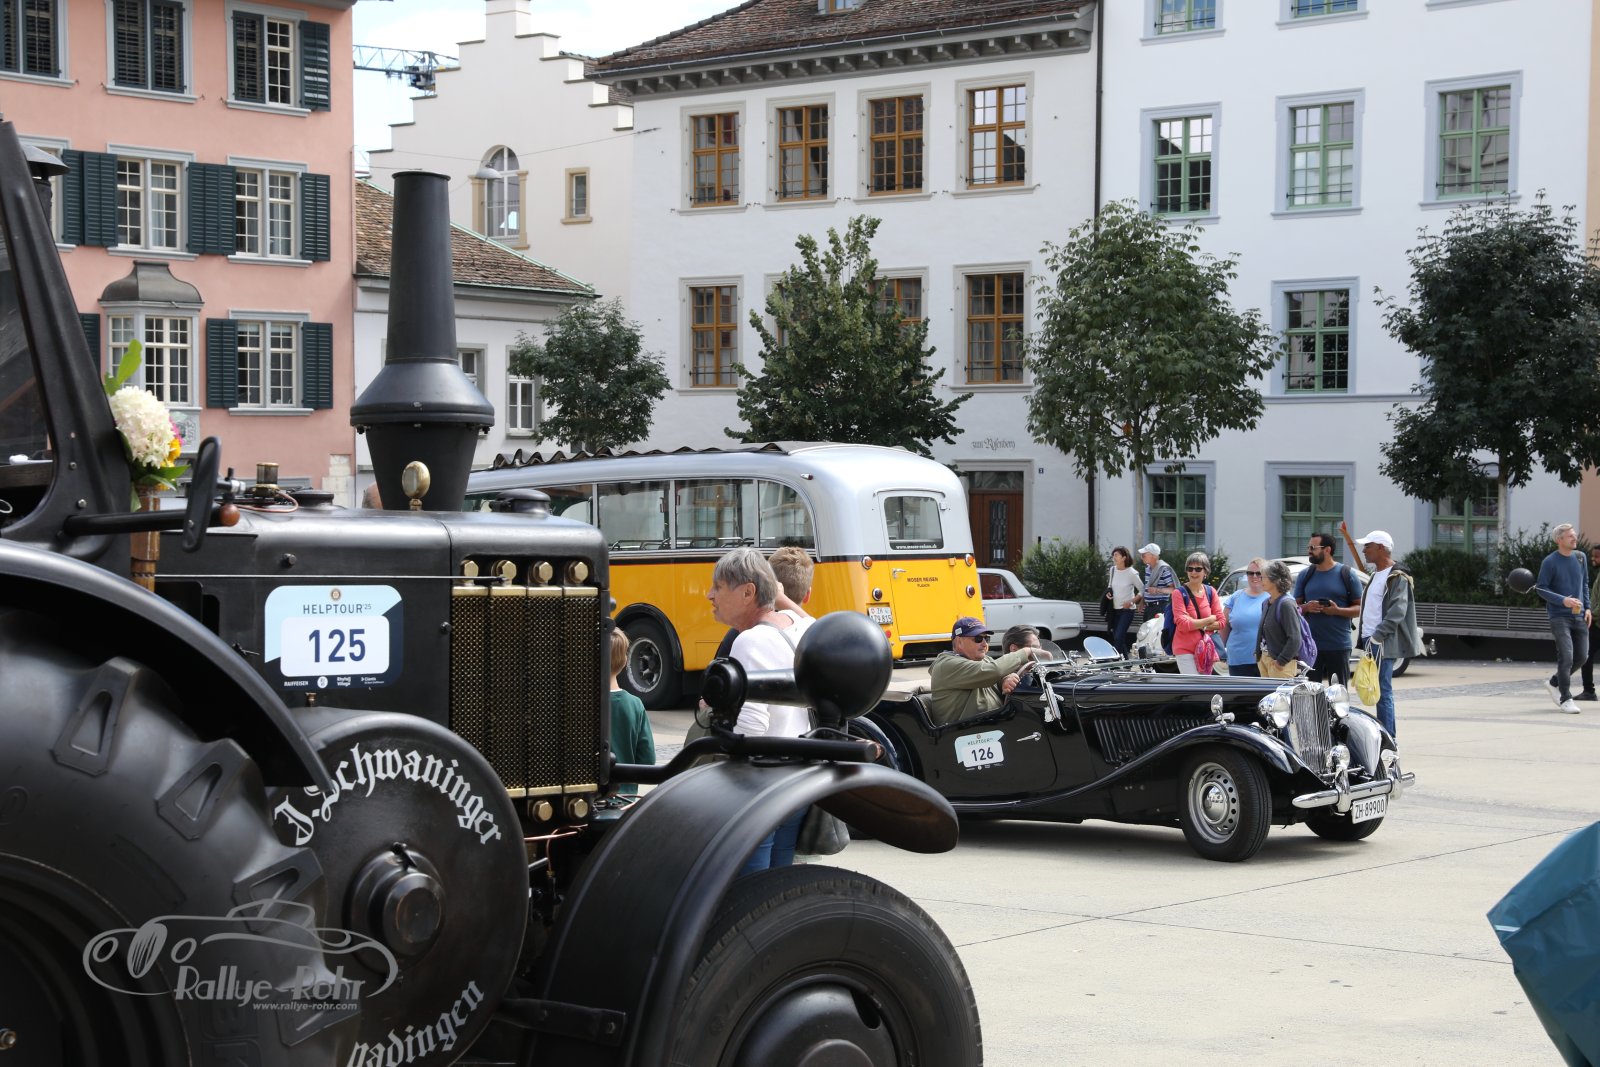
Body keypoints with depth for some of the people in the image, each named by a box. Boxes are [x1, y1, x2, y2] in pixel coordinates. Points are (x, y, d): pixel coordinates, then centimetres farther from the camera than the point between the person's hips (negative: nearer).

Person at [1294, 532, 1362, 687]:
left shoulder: (1346, 574, 1)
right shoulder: (1305, 575, 12)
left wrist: (1337, 610, -16)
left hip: (1339, 646, -3)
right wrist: (1306, 608, -8)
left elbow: (1360, 607, 1)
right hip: (1311, 644, 3)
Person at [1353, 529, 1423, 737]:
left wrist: (1377, 636, -24)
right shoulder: (1376, 575, 20)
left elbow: (1397, 611, -19)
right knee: (1377, 690, 10)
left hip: (1383, 643, -9)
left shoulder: (1397, 577, -9)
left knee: (1383, 691, -11)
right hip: (1371, 641, 9)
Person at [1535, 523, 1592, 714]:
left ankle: (1554, 683, 27)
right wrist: (1563, 600, -19)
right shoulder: (1550, 562, -8)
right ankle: (1565, 699, -2)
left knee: (1582, 656, 6)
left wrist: (1588, 607, 8)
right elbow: (1541, 588, -7)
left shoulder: (1580, 558, 9)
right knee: (1566, 657, -12)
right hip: (1559, 617, -6)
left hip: (1579, 616, 6)